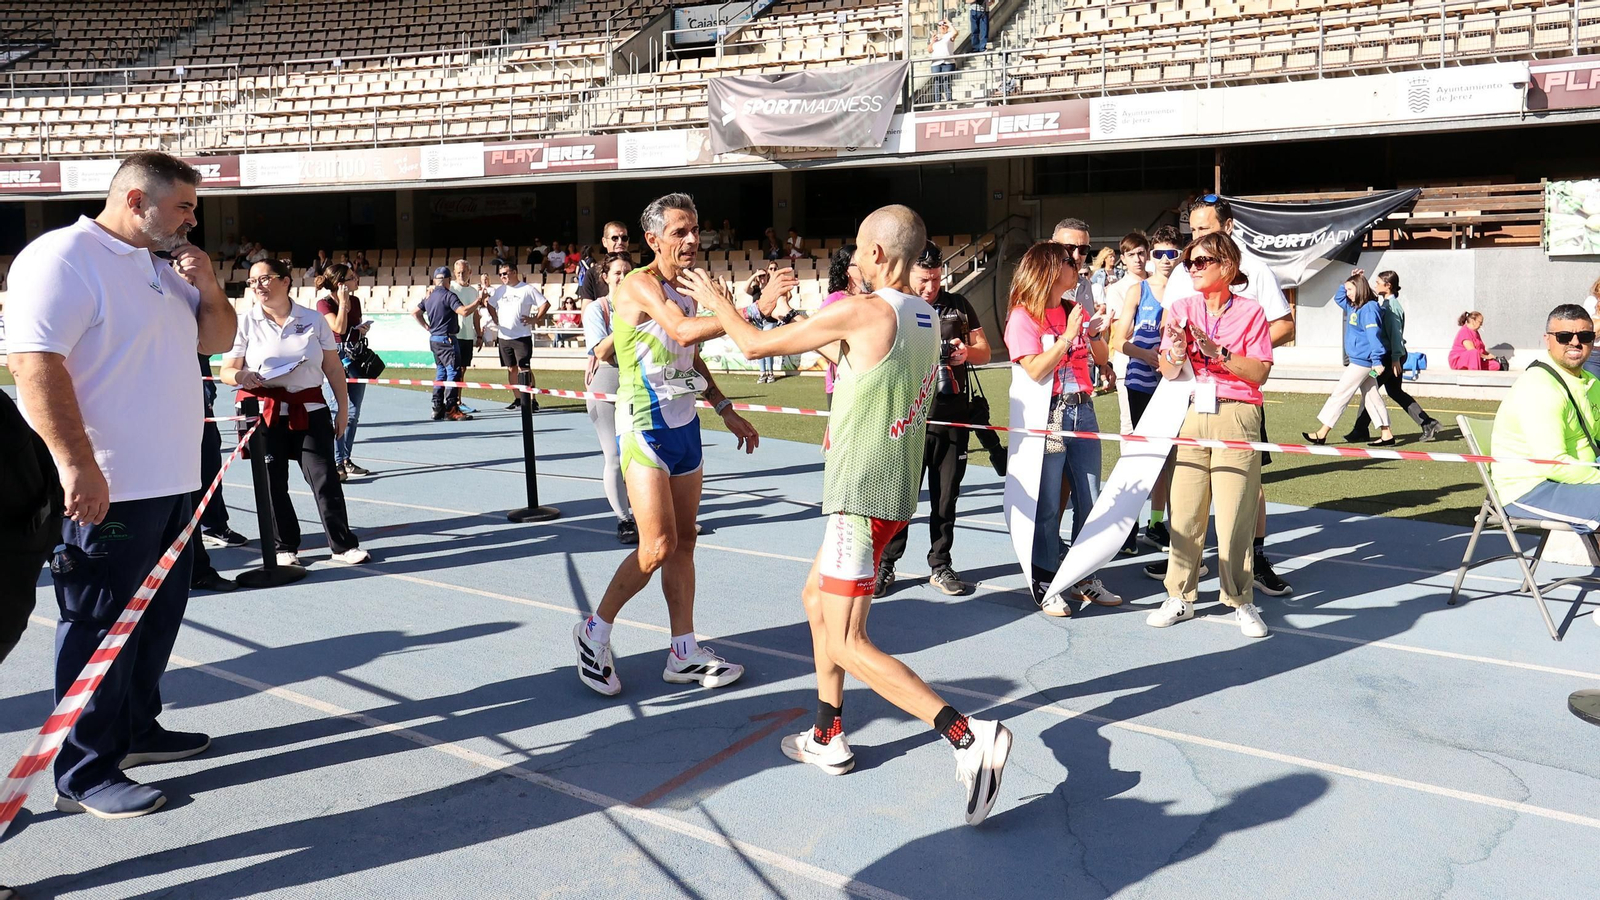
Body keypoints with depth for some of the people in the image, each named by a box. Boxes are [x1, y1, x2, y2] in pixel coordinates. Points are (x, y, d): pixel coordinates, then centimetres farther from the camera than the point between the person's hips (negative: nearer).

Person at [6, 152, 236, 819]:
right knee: (100, 629, -1)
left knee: (157, 618, 18)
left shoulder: (160, 268, 15)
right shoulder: (63, 257, -14)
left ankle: (136, 729, 34)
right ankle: (85, 774, 11)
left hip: (168, 484, 9)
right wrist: (77, 465, -28)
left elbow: (216, 340, 21)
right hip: (104, 490, -9)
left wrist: (206, 286, 0)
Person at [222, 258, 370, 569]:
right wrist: (241, 376, -23)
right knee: (273, 482, 4)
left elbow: (333, 368, 8)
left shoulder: (313, 319, 4)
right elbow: (227, 371, 1)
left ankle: (343, 545, 8)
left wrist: (343, 408, 7)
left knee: (325, 478, -1)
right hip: (264, 411, 0)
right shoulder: (245, 322, 1)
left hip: (309, 410, 0)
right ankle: (285, 548, 18)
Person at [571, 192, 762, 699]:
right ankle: (595, 633, 9)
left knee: (684, 542, 8)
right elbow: (684, 332, -32)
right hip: (645, 425, -8)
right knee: (659, 545, -11)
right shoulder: (640, 285, -14)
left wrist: (727, 412, 19)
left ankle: (684, 655, 15)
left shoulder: (685, 291, 13)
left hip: (684, 424, 8)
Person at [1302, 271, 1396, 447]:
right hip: (1359, 360, 10)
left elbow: (1373, 335, -24)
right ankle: (1387, 434, 14)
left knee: (1340, 394, -5)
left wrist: (1377, 360, -29)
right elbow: (1338, 297, 29)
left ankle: (1322, 433, -1)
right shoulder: (1353, 307, 11)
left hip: (1362, 361, -10)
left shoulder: (1369, 308, -17)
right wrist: (1349, 281, 12)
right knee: (1371, 396, 11)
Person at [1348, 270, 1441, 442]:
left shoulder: (1391, 306, -15)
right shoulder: (1384, 303, 12)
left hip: (1391, 356, -10)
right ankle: (1428, 424, 15)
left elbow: (1395, 333, -20)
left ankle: (1360, 431, 2)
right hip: (1390, 355, 10)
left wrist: (1395, 358, -23)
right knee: (1395, 392, 14)